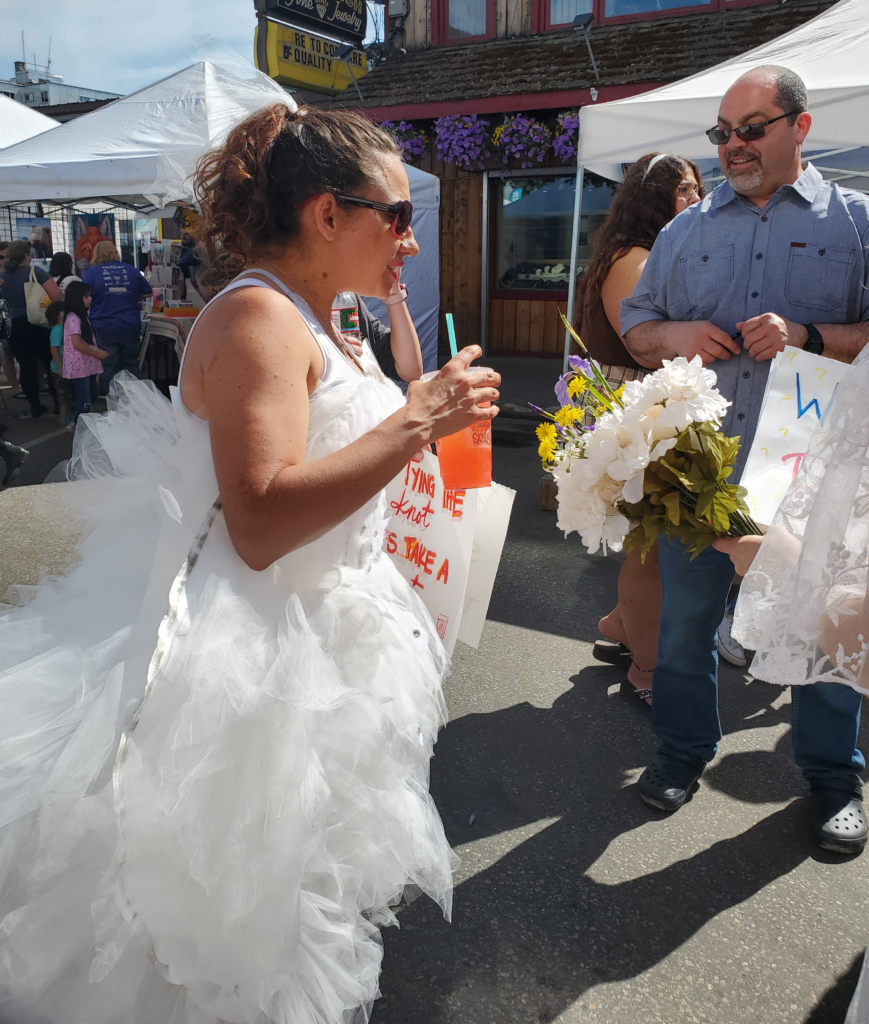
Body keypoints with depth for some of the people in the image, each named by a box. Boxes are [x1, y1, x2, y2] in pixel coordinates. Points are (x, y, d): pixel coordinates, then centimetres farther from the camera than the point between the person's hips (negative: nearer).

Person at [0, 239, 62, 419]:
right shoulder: (34, 272, -8)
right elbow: (57, 295, -17)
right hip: (38, 325, -3)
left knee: (27, 366, 7)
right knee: (51, 364, 7)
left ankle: (35, 406, 11)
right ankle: (58, 403, 10)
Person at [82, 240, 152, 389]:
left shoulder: (91, 273, -4)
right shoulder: (131, 270, 3)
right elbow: (147, 293, 13)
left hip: (105, 328, -2)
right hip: (131, 326, 2)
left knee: (110, 367, 5)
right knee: (131, 365, 13)